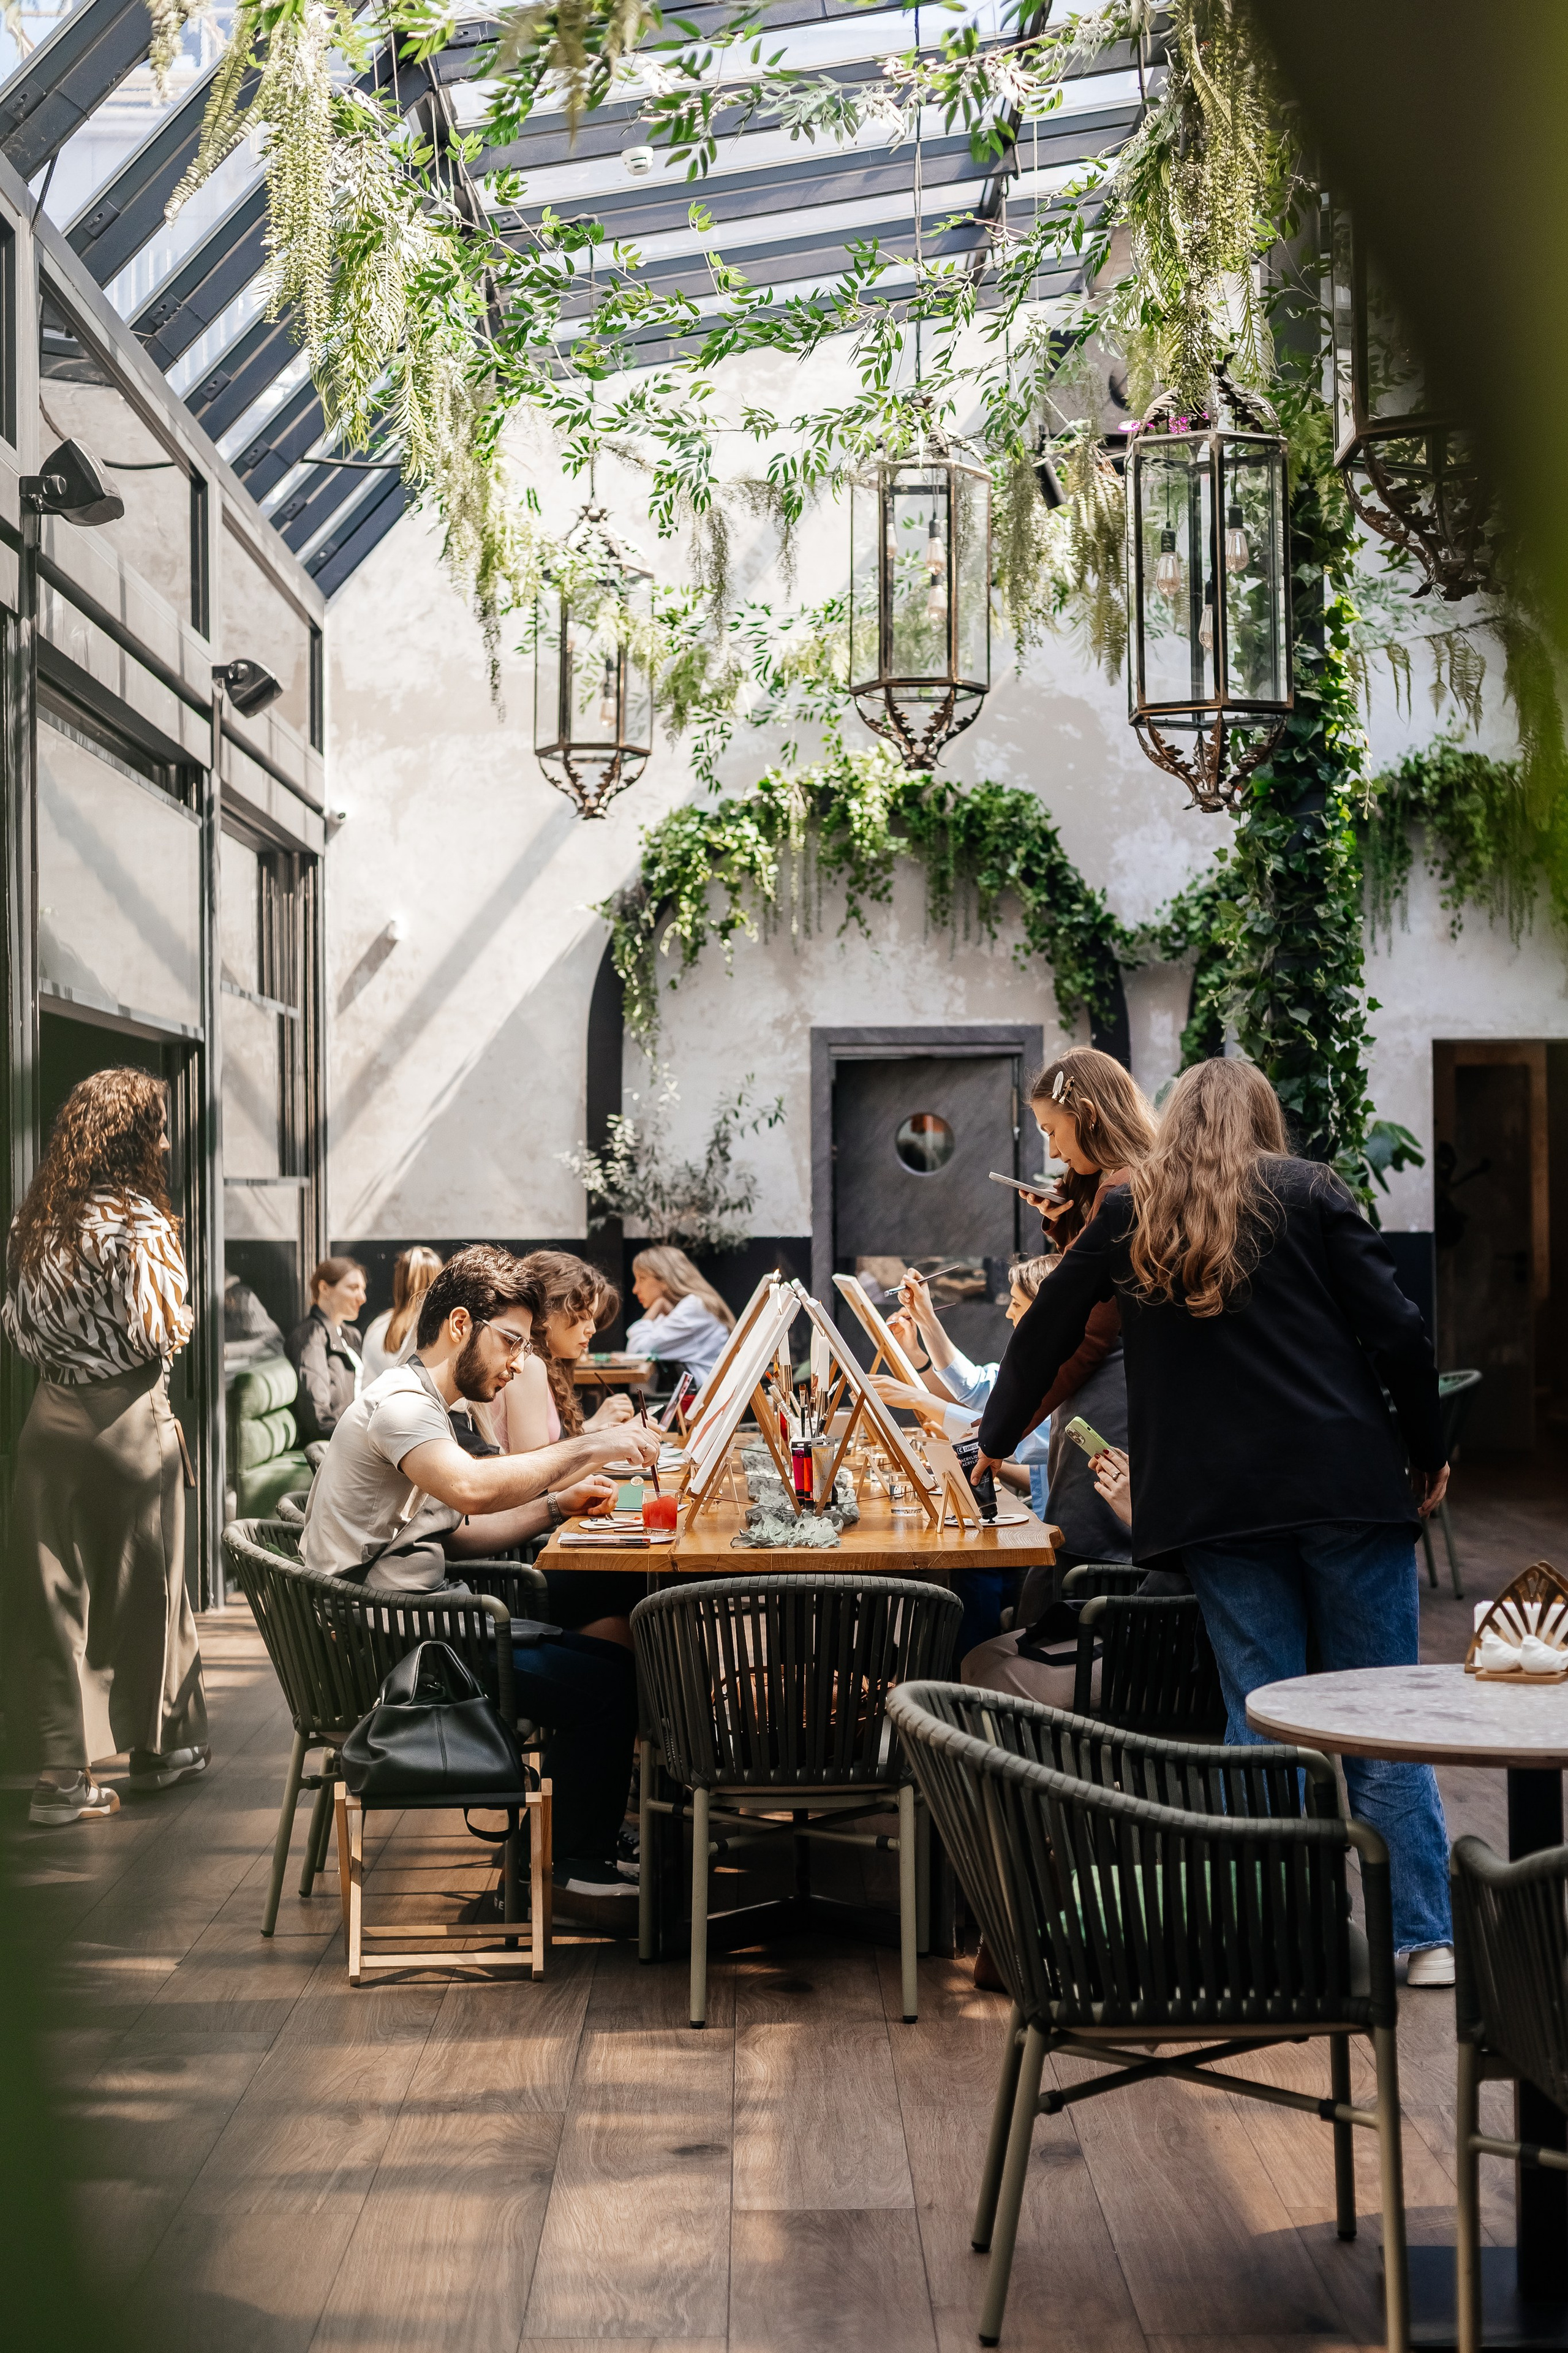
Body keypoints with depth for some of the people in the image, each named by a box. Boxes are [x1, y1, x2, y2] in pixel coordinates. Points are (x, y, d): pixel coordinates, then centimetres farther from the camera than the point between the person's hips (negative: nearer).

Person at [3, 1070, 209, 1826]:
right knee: (146, 1588, 10)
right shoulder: (137, 1221, -13)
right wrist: (179, 1311, 4)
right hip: (125, 1422, -5)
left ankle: (63, 1775, 3)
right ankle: (159, 1746, 25)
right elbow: (157, 1333, -15)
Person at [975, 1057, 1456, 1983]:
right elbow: (1397, 1331, -2)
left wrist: (994, 1441, 34)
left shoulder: (1129, 1217, 12)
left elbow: (1044, 1338, 20)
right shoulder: (1306, 1193, 5)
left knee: (1261, 1722, 7)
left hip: (1218, 1504, 1)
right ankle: (1429, 1937, 6)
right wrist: (1428, 1456, 9)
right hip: (1346, 1484, -1)